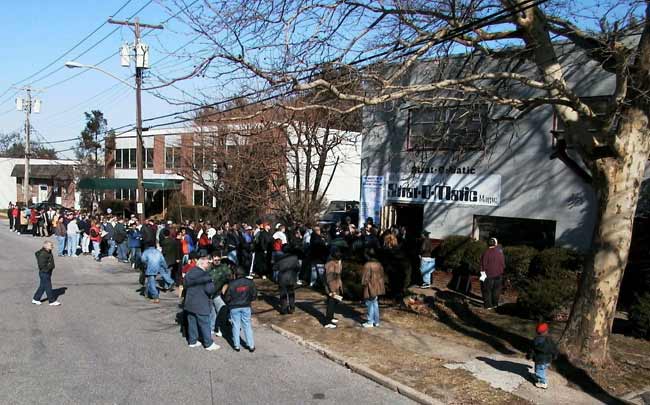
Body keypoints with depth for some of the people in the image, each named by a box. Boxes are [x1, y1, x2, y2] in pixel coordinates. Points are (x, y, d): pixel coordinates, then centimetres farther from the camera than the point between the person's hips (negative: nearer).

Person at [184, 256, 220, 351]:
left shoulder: (189, 273, 6)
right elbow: (210, 290, -21)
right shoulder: (204, 274, -19)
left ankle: (192, 341, 26)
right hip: (201, 304, -7)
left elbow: (186, 285, 17)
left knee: (192, 322, 16)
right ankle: (209, 344, 10)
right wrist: (212, 284, -3)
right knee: (205, 324, 2)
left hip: (189, 303, 7)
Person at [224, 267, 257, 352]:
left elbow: (226, 298, -9)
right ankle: (251, 346, 9)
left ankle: (237, 346, 14)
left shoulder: (232, 284, -14)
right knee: (247, 326, 9)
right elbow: (254, 295, 1)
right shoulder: (250, 283, -6)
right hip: (246, 307, 2)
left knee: (236, 326, 9)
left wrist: (230, 303, 13)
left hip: (234, 308, -2)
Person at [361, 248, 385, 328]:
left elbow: (365, 277, -16)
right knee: (375, 304, 15)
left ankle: (370, 322, 9)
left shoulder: (367, 265, -20)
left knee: (370, 304, 2)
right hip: (377, 287, 7)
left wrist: (363, 284, -3)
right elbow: (381, 276, 11)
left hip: (370, 287, -7)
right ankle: (376, 321, 22)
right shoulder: (379, 264, 3)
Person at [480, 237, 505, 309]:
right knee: (496, 290, 17)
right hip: (498, 274, 4)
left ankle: (488, 305, 9)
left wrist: (483, 274, -6)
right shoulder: (500, 251, -4)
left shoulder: (486, 253, -16)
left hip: (488, 275, -4)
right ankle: (495, 304, 24)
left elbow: (483, 265, -13)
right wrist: (501, 270, 19)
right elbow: (503, 263, 6)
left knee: (487, 290, 6)